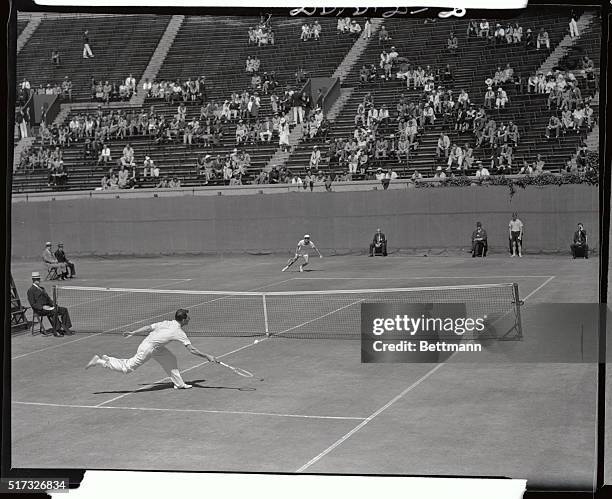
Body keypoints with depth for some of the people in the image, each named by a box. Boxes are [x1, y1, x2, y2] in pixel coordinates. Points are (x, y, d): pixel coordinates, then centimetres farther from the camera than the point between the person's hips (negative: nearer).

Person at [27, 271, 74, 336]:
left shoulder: (41, 288, 24)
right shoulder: (31, 290, -2)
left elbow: (48, 298, 24)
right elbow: (33, 304, -10)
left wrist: (53, 304, 5)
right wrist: (42, 307, -22)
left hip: (47, 307, 8)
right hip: (39, 310, -8)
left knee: (64, 310, -6)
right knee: (54, 311, -34)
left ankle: (66, 328, -11)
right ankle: (55, 331, -32)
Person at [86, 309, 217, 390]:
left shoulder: (166, 323, 4)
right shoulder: (179, 333, -16)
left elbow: (147, 328, 7)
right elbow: (192, 350, -14)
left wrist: (132, 333, 17)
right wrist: (207, 356, -7)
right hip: (148, 348, -9)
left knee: (171, 360, 13)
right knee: (127, 368, -4)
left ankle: (179, 384, 21)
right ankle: (100, 361, -2)